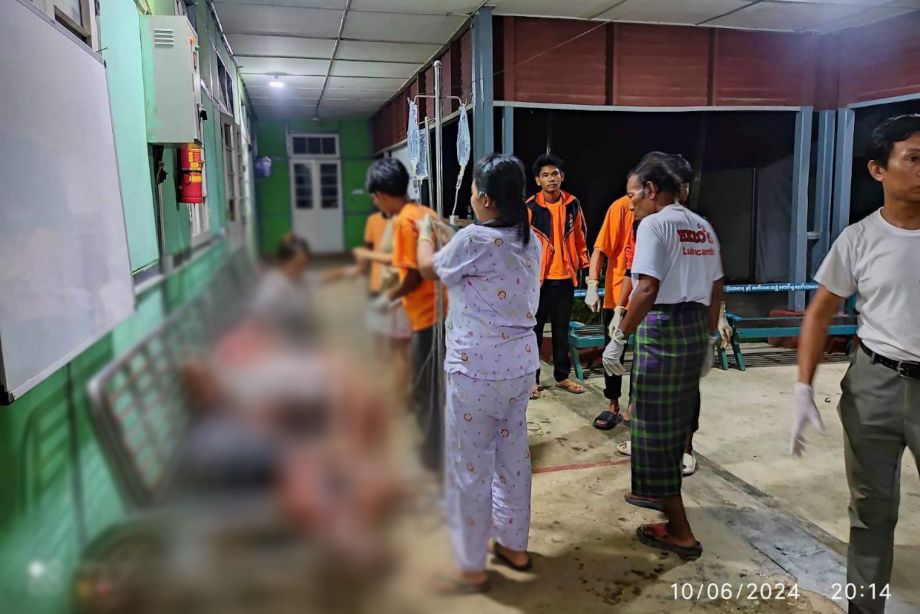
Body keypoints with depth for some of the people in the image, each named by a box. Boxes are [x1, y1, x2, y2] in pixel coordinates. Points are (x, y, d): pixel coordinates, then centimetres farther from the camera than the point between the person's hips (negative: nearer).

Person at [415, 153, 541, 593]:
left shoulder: (474, 239, -18)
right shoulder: (530, 240, 5)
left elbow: (429, 269, 1)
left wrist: (424, 232, 20)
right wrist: (448, 235, 29)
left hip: (476, 369, -8)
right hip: (520, 364, 8)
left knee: (469, 465, 5)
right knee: (513, 454, 19)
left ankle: (470, 568, 18)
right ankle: (514, 545, 34)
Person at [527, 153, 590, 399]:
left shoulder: (573, 204, 3)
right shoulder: (530, 207, -8)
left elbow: (580, 238, 11)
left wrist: (583, 266, 10)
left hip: (565, 277, 3)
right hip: (538, 277, -3)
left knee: (562, 329, 14)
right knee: (535, 329, 5)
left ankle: (562, 375, 26)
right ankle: (531, 378, 15)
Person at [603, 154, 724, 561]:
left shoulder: (654, 224, -11)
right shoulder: (702, 226, 13)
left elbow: (648, 289, -22)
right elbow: (716, 290, 14)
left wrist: (619, 338, -20)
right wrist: (708, 339, 22)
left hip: (662, 328, -9)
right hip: (696, 327, 9)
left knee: (655, 425, 0)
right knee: (678, 420, 22)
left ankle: (680, 532, 7)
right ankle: (659, 492, 42)